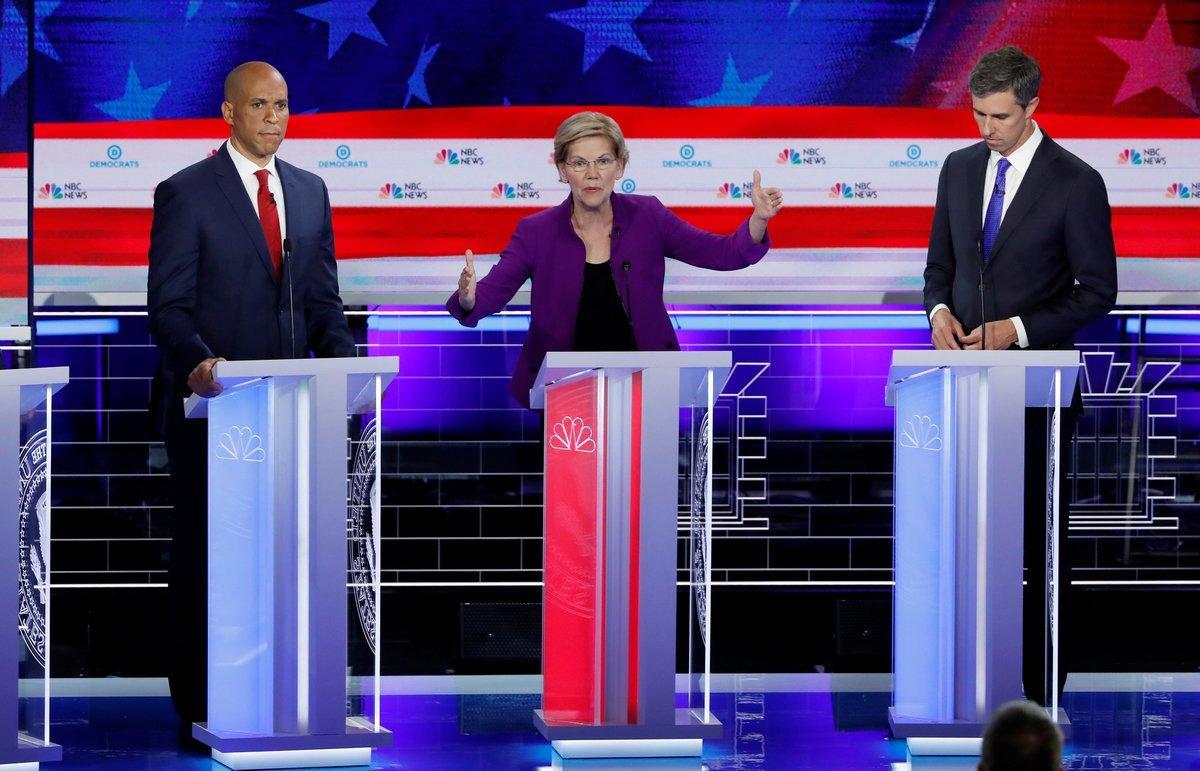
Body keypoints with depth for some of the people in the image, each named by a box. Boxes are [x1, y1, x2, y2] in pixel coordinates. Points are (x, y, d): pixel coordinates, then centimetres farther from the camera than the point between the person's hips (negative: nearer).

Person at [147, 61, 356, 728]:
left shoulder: (310, 192, 14)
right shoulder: (185, 194, -3)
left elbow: (323, 297, 15)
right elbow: (168, 303, -8)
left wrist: (343, 360, -4)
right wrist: (197, 362, -27)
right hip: (211, 400, -4)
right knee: (205, 550, 1)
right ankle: (200, 699, 6)